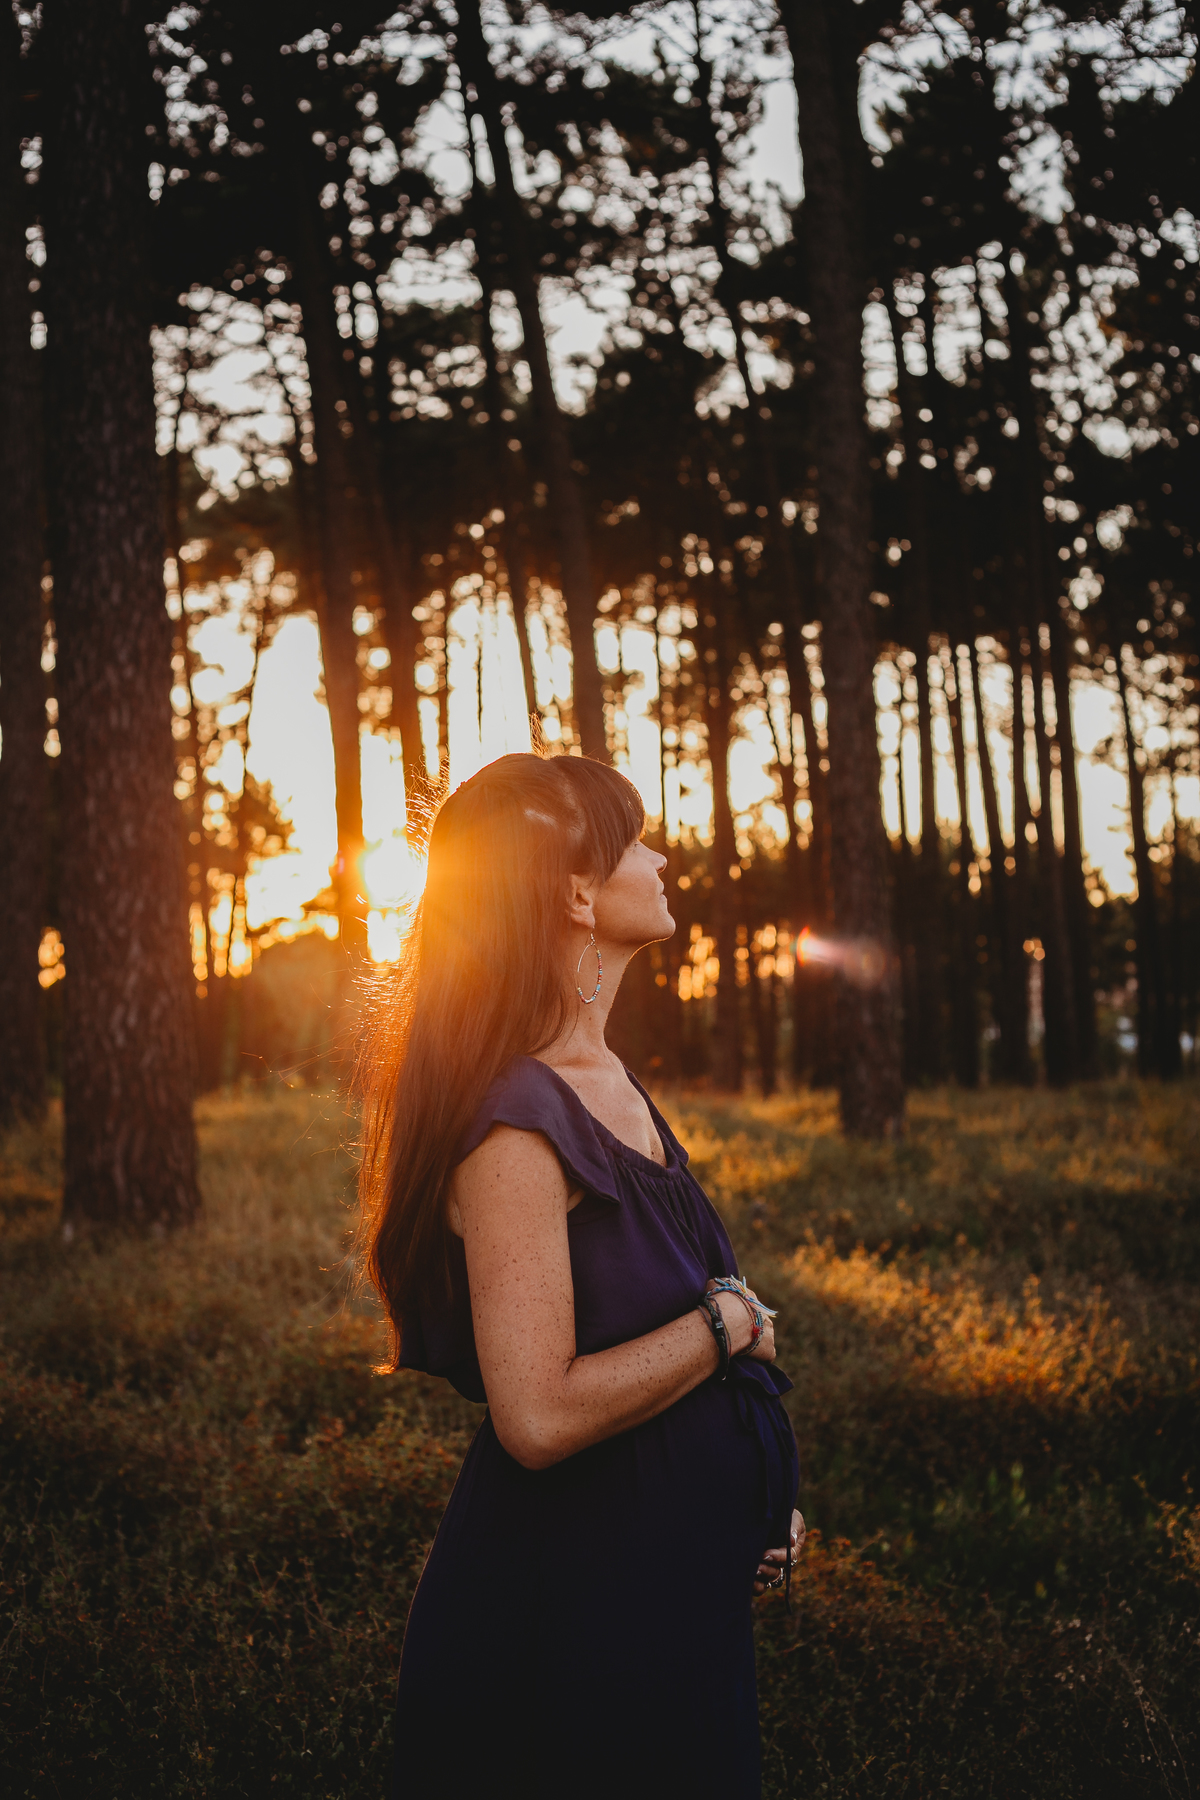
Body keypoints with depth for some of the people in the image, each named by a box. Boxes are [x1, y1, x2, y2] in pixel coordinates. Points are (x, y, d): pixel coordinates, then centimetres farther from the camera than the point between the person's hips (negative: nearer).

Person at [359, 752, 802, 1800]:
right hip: (568, 1607, -9)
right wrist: (727, 1321, -16)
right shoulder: (517, 1123, -23)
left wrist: (760, 1501, 6)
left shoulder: (610, 1085, 7)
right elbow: (539, 1415, -29)